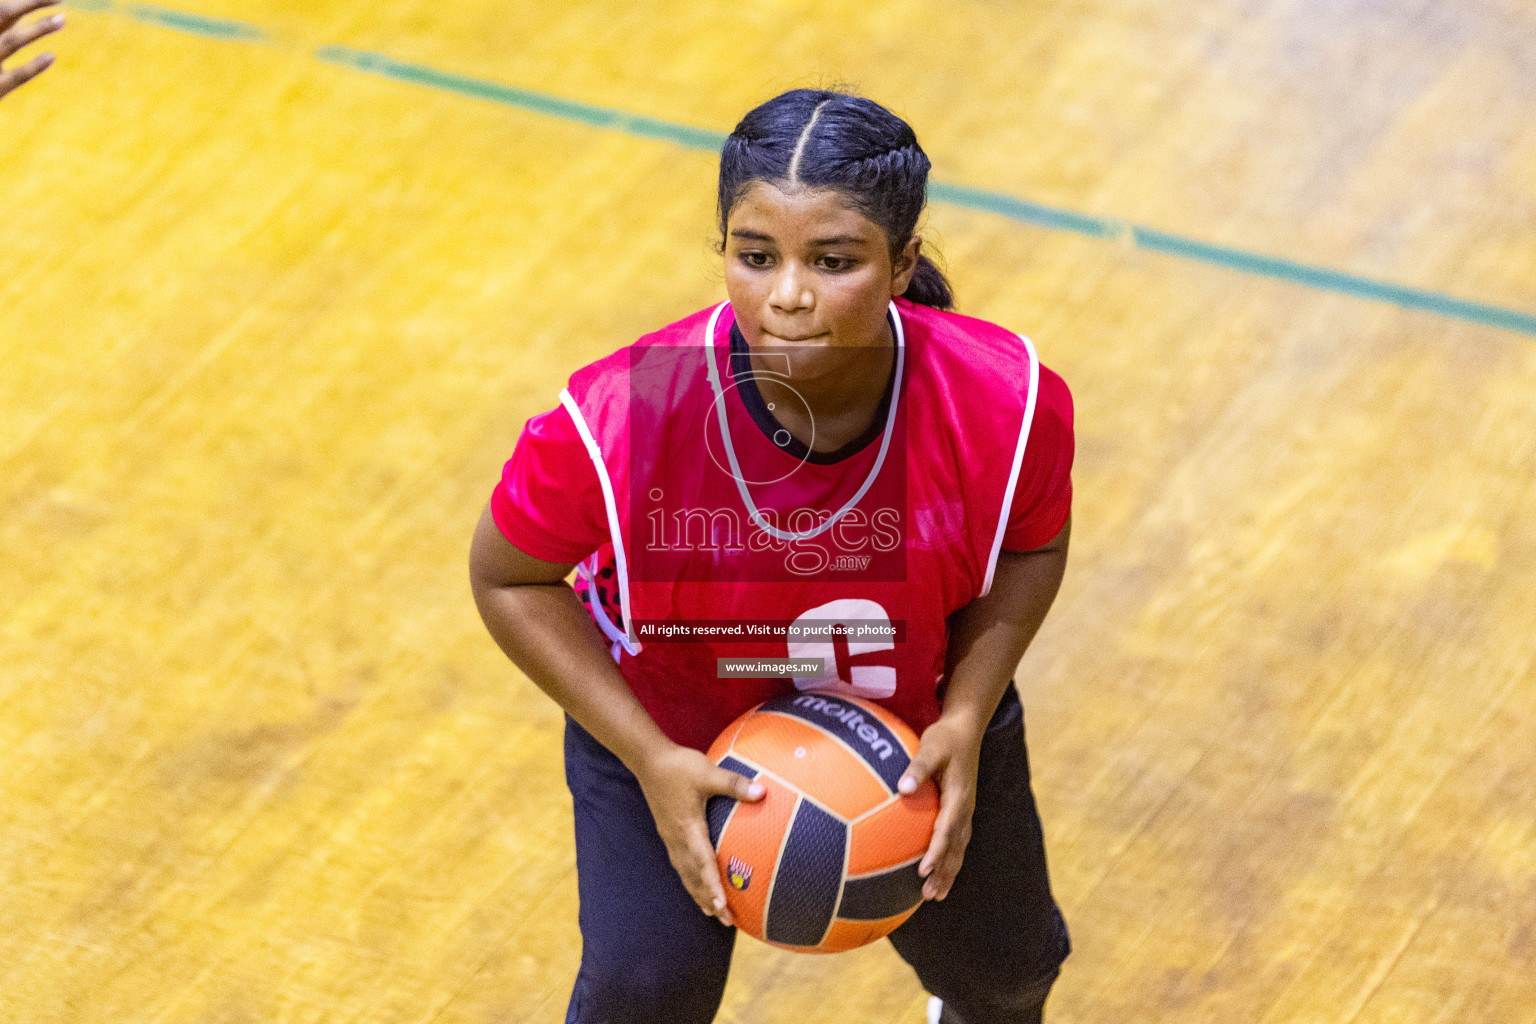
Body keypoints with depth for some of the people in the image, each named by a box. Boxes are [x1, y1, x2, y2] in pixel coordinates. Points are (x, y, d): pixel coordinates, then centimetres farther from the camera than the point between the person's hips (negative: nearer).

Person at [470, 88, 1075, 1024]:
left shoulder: (1005, 403, -31)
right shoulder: (619, 423, -37)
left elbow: (1033, 548, -9)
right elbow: (511, 580, -19)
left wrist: (966, 721, -22)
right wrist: (648, 758, -26)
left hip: (916, 727, 2)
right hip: (671, 732, -2)